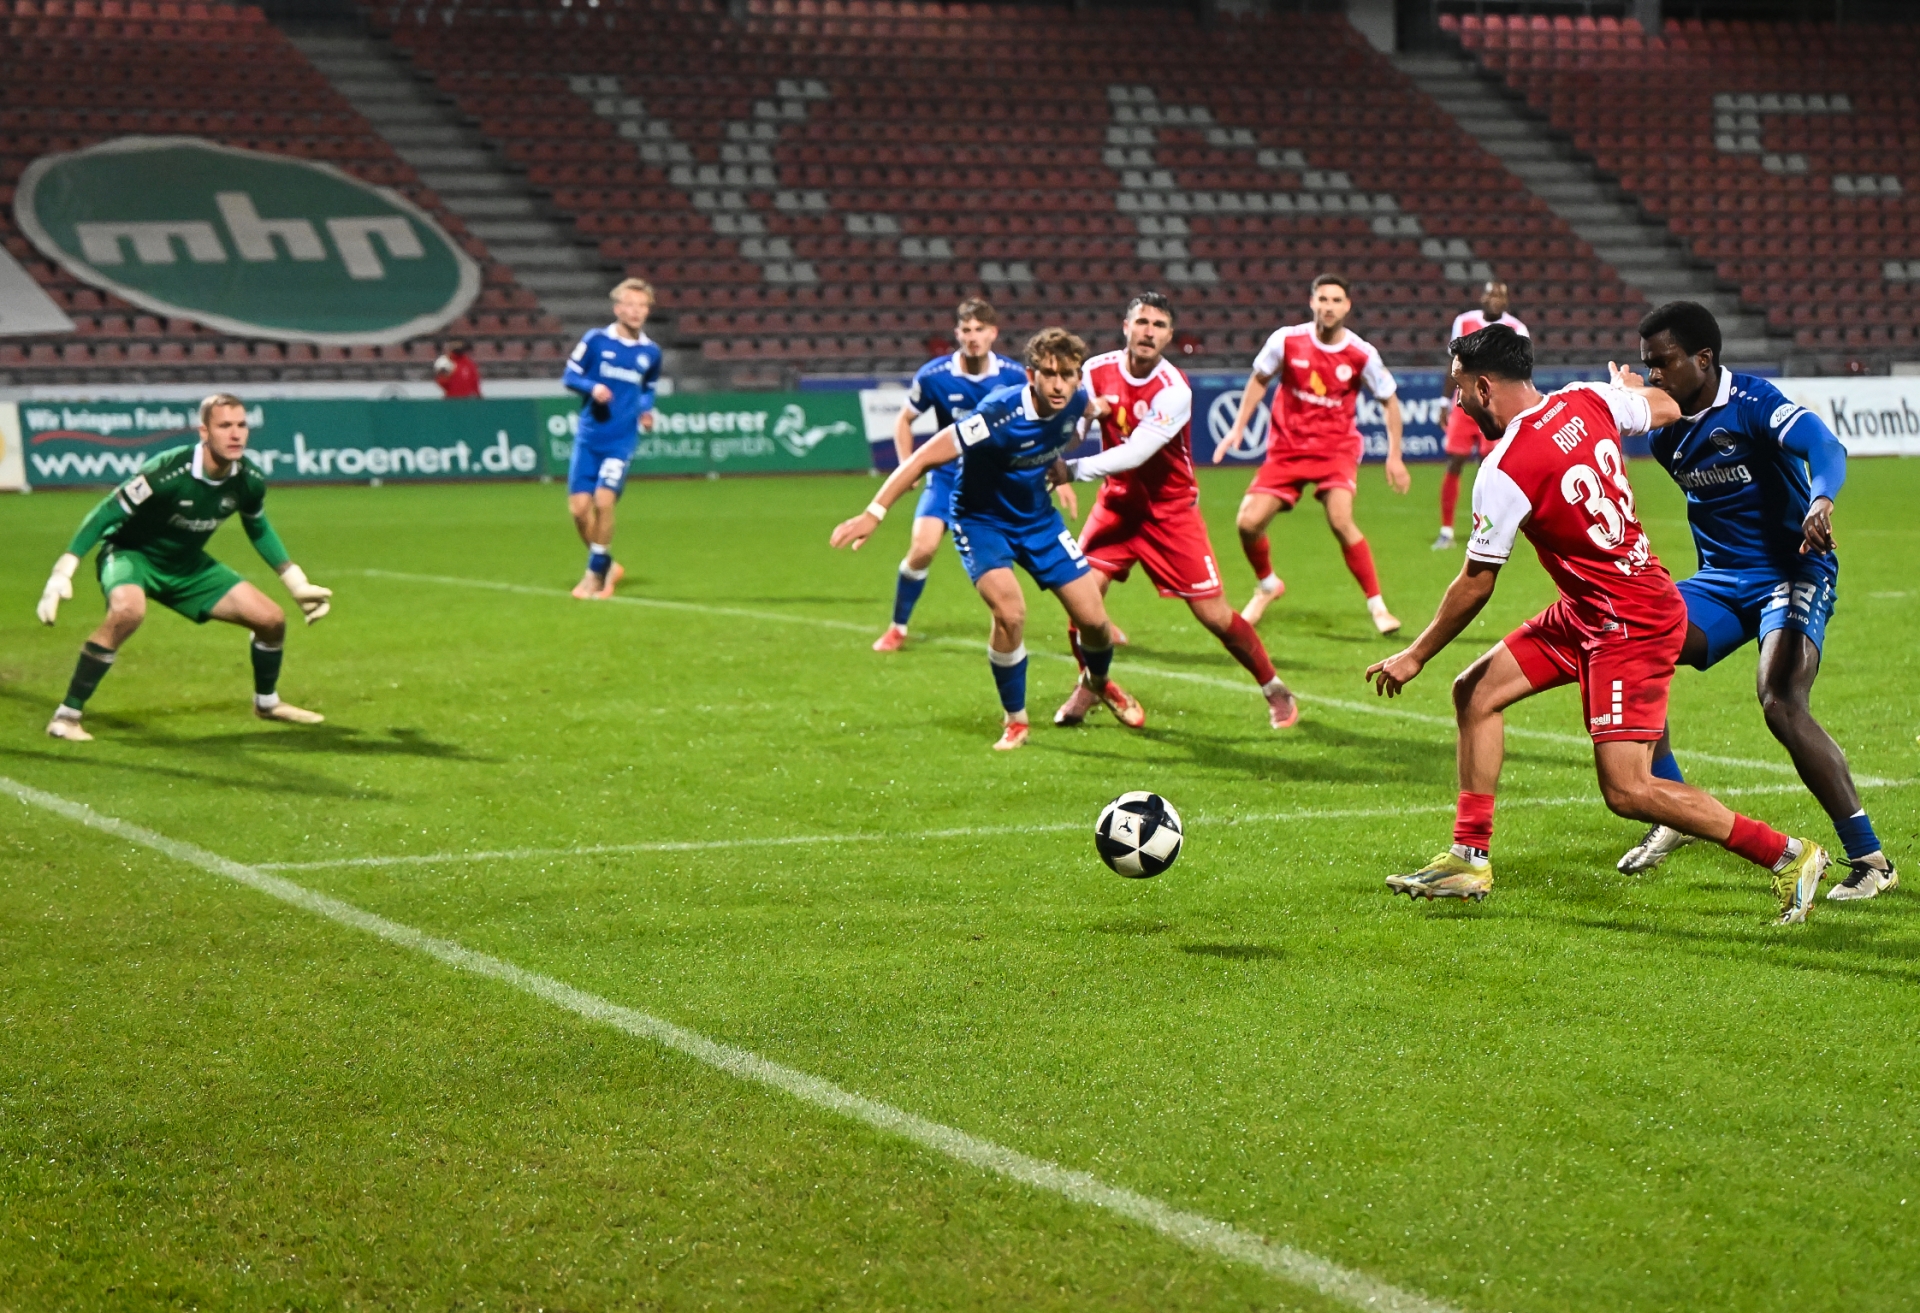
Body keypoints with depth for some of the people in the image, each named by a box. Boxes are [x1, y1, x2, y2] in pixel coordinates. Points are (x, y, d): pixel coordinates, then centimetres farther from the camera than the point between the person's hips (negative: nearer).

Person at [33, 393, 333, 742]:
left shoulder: (249, 480, -13)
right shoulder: (168, 473, -32)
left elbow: (258, 528, 10)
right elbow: (105, 515, -25)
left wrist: (297, 583, 13)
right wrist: (62, 574, -29)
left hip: (187, 565, 6)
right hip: (132, 554, -6)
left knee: (272, 620, 0)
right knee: (127, 611, -39)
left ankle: (267, 703, 31)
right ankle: (66, 716, -26)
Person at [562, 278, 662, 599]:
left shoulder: (650, 352, 6)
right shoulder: (595, 340, -2)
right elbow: (569, 376, 2)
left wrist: (646, 411, 4)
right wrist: (592, 387, -17)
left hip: (622, 439, 0)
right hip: (588, 436, 0)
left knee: (603, 500, -16)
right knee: (579, 507, -4)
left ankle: (596, 572, 1)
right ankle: (607, 565, 18)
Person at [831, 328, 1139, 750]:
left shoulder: (1075, 402, -15)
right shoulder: (1000, 414, -34)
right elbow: (927, 457, -32)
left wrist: (1059, 470, 1)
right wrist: (874, 512, -36)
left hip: (1038, 516, 5)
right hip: (981, 520, -5)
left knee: (1092, 618, 3)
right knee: (1010, 612, -26)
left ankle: (1099, 682, 40)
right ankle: (1015, 720, -2)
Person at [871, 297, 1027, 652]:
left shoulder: (1014, 376, -11)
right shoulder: (933, 376, -13)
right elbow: (904, 420, 3)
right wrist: (907, 467, -6)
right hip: (949, 474, -1)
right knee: (922, 547, -18)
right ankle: (897, 629, 1)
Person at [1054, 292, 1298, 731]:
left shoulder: (1173, 391, -23)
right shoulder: (1098, 371, -7)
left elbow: (1133, 454, -29)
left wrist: (1070, 469, -32)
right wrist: (1084, 414, -21)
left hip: (1170, 509, -4)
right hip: (1118, 501, 4)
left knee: (1214, 614, -4)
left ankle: (1274, 690, 16)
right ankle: (1089, 686, 14)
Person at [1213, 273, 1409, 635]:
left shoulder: (1362, 354, -11)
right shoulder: (1287, 340, -9)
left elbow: (1389, 400, 3)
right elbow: (1259, 380, 9)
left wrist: (1394, 456, -1)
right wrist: (1238, 428, 4)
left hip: (1336, 447, -2)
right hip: (1287, 448, 2)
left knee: (1340, 521, -26)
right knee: (1248, 522, -8)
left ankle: (1377, 604, -11)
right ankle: (1267, 586, 23)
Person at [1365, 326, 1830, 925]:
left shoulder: (1504, 471, -21)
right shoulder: (1588, 400, -1)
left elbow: (1474, 588, -12)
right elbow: (1666, 409, 18)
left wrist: (1414, 657, 2)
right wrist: (1629, 385, 41)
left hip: (1629, 627, -10)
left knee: (1627, 792, -11)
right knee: (1475, 691, 12)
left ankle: (1788, 856, -2)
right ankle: (1469, 858, 17)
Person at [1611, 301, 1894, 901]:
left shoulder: (1753, 403, -17)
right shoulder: (1666, 429, 5)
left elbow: (1821, 444, -36)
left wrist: (1822, 499, -55)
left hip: (1792, 573, -8)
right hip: (1720, 580, 8)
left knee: (1781, 702, -28)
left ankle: (1871, 861, -21)